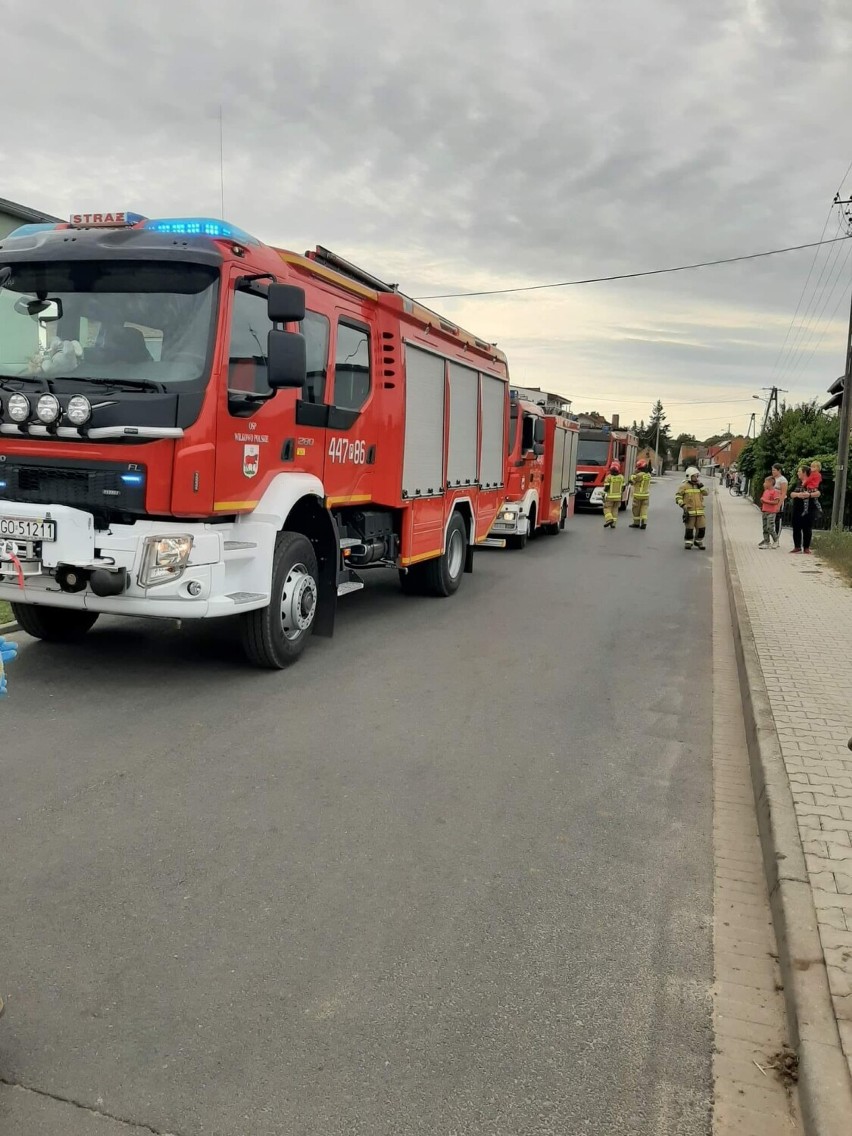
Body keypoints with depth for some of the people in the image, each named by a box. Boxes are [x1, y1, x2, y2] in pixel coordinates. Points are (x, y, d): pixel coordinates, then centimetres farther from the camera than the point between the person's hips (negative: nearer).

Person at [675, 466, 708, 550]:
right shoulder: (685, 486, -1)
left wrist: (700, 485, -4)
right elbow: (678, 496, -5)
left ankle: (698, 542, 19)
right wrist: (683, 505, -16)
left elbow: (705, 493, 6)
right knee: (689, 529, -2)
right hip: (689, 512, -4)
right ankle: (688, 543, 13)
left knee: (702, 528, 2)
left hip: (700, 511, 4)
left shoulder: (699, 485, 15)